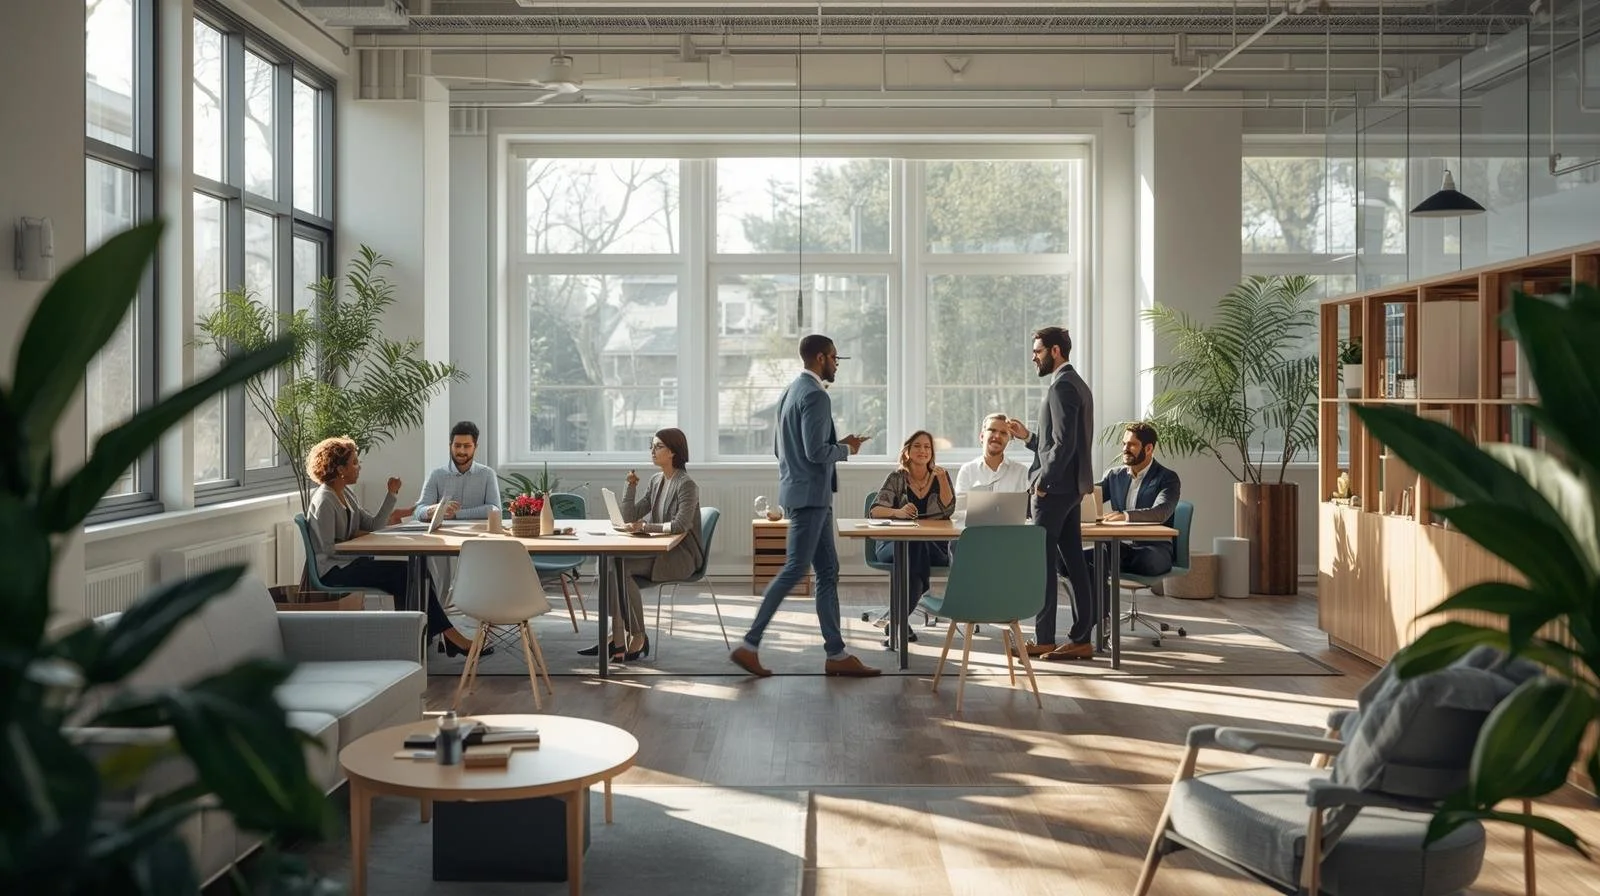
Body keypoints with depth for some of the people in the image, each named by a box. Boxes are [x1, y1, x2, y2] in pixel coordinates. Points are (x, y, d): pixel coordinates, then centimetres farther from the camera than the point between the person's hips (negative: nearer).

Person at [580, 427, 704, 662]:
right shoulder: (656, 481, 12)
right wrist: (631, 487, -2)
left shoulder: (686, 485, -12)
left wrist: (646, 526, -26)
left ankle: (637, 636, -11)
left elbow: (681, 525, -25)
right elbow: (629, 518, 10)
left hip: (683, 555, -8)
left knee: (620, 566, -23)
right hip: (662, 551, 8)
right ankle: (617, 638, -19)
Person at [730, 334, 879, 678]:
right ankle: (749, 645, -4)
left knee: (828, 572, 10)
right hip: (810, 494, -10)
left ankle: (837, 654, 11)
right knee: (794, 570, -7)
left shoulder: (791, 391, 16)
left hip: (808, 494, 10)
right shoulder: (815, 395, -14)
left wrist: (837, 444, 19)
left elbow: (779, 448, 20)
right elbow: (816, 452, -22)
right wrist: (846, 448, -3)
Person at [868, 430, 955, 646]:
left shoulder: (940, 476, 10)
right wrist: (898, 512, -31)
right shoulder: (897, 477, 4)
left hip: (933, 546, 1)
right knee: (914, 547, -36)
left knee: (917, 549, -34)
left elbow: (948, 510, -3)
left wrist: (942, 479, -13)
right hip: (894, 544, -1)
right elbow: (874, 511, -10)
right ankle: (902, 621, -36)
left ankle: (899, 620, -33)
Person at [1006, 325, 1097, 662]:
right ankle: (1081, 638, 11)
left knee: (1043, 561, -3)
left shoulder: (1062, 386, -14)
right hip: (1072, 486, 10)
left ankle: (1043, 639, 2)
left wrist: (1043, 480, -15)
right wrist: (1028, 436, 16)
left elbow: (1064, 444, -22)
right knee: (1073, 560, 9)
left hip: (1055, 487, -10)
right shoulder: (1077, 384, 17)